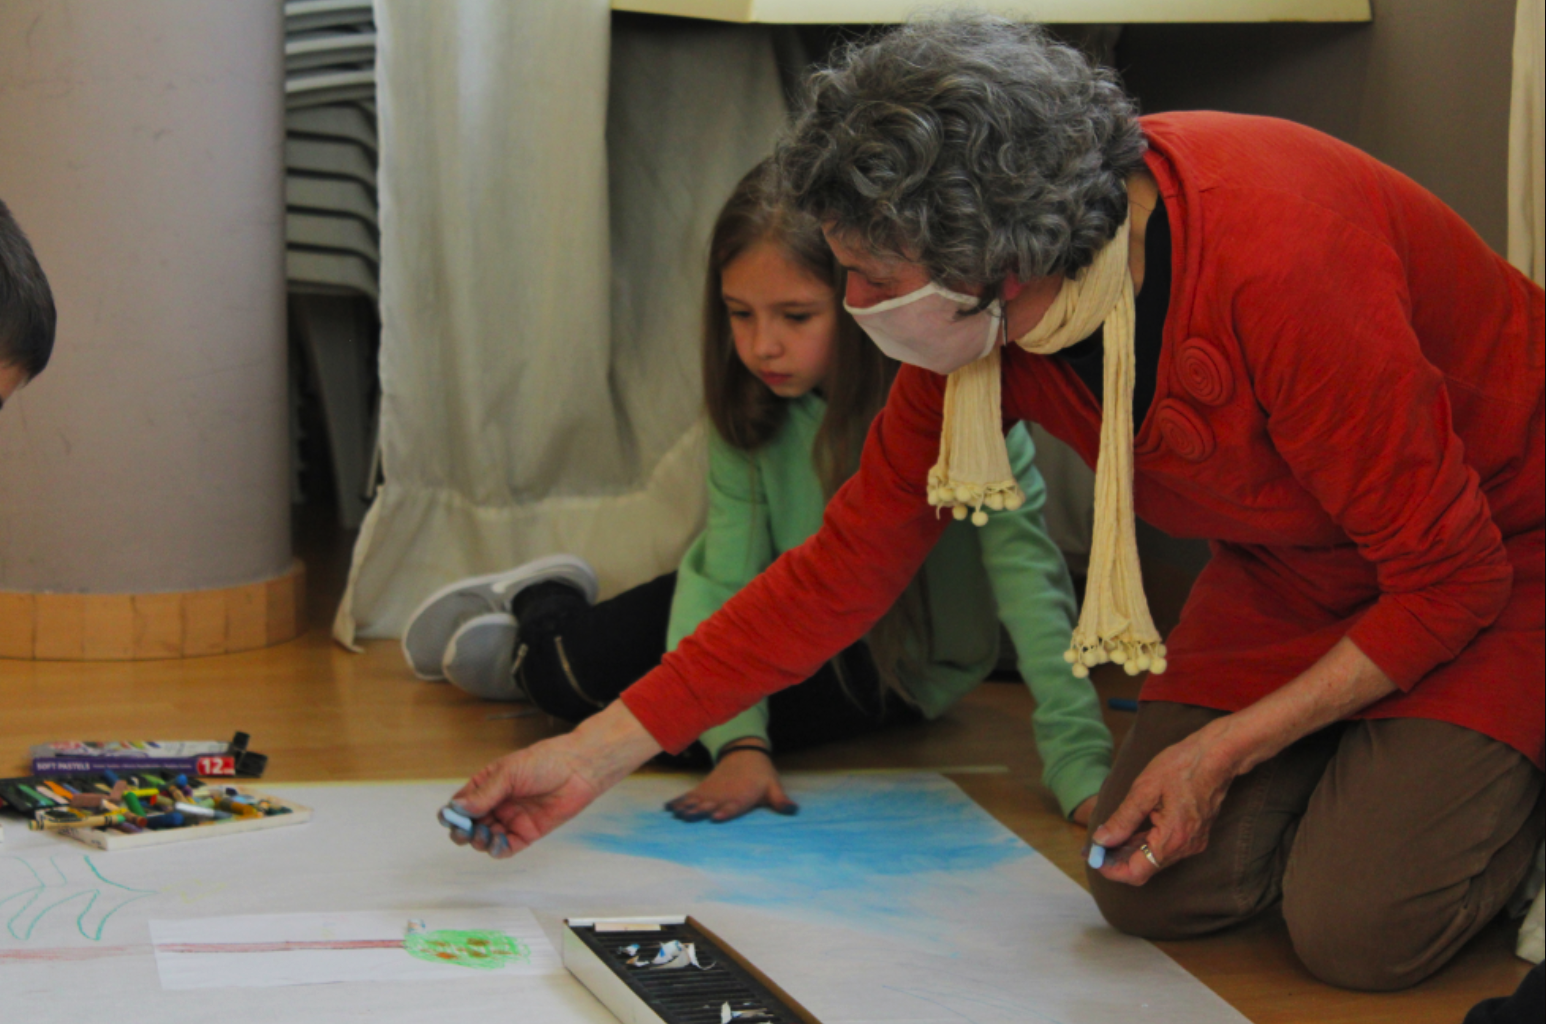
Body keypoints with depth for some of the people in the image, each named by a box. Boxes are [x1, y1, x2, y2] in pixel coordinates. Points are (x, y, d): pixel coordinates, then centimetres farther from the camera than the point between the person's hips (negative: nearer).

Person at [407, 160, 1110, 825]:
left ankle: (529, 657, 13)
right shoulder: (750, 405, -18)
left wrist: (1083, 770, -45)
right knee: (584, 666, -14)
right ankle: (546, 606, 24)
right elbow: (729, 580, -21)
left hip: (903, 660, -3)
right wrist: (739, 741, -36)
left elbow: (1027, 574, -36)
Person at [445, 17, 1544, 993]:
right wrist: (595, 753, -7)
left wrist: (1224, 749, -21)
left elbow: (1452, 578, -27)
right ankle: (1345, 762, 19)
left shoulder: (1276, 268, -38)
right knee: (1161, 893, -7)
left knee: (1361, 929, -19)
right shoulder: (978, 308, -16)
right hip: (1290, 568, 6)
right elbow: (849, 562, -6)